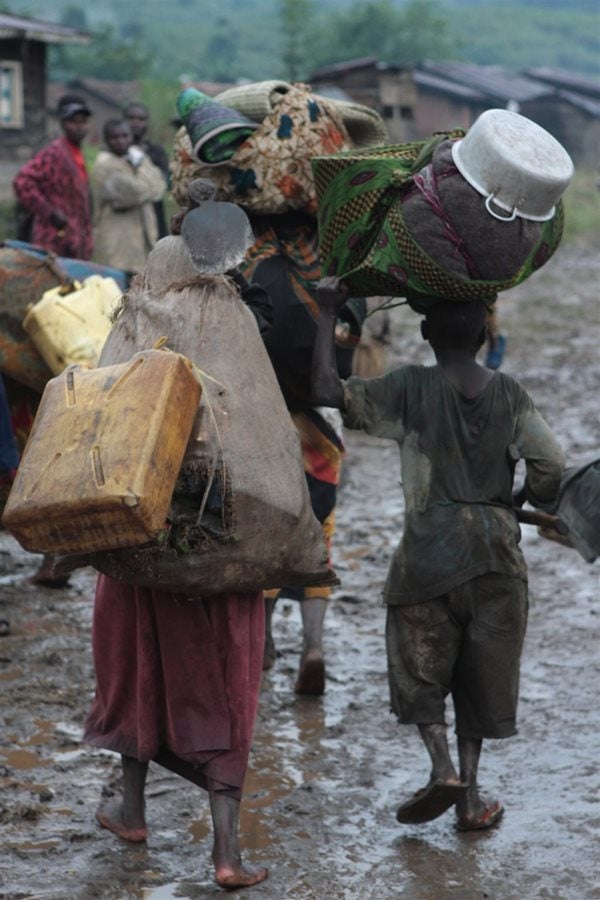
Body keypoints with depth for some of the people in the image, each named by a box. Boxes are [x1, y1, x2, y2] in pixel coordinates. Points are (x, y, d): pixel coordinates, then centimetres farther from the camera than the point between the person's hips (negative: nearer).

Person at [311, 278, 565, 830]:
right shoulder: (510, 394, 1)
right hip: (496, 547, 2)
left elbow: (327, 389, -12)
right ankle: (470, 798, 11)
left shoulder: (411, 388, -6)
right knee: (480, 673, 12)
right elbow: (550, 465, -5)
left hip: (431, 544, -2)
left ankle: (443, 766, -11)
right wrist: (535, 506, 16)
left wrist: (328, 314, -3)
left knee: (420, 667, 10)